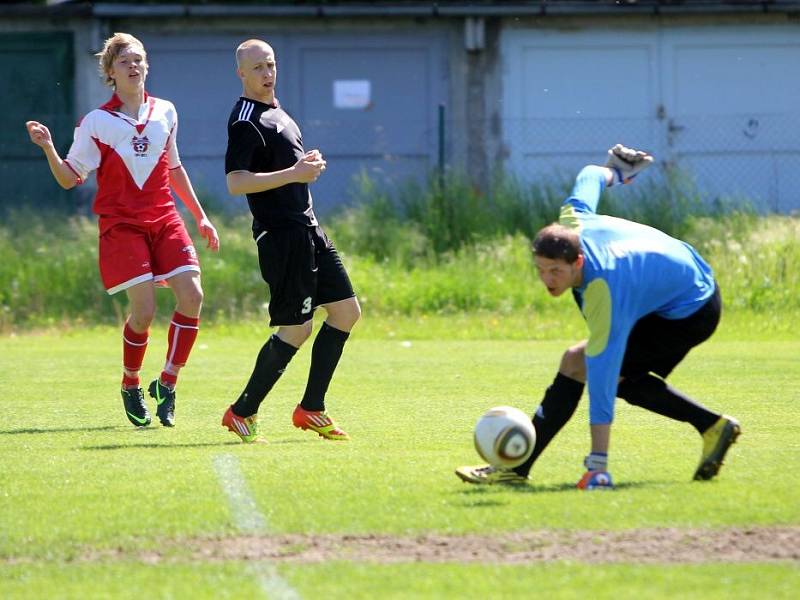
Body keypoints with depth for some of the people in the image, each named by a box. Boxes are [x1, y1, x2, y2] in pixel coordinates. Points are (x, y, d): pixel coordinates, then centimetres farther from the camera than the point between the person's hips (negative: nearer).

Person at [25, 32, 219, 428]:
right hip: (121, 224, -4)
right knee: (144, 309, -14)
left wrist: (200, 217, 24)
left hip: (165, 219, 4)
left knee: (191, 296, -13)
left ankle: (166, 384, 1)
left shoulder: (165, 113, 10)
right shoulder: (96, 123, -3)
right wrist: (48, 148, -20)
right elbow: (69, 178, -2)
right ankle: (131, 387, 11)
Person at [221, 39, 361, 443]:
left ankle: (311, 410, 14)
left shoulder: (275, 110, 17)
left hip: (307, 229, 10)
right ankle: (242, 413, 3)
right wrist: (294, 174, -27)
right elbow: (236, 182, -25)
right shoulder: (246, 121, -14)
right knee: (296, 329, -8)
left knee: (346, 311, 8)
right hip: (282, 237, -10)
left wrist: (305, 164, 11)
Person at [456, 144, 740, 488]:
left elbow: (601, 380, -41)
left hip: (688, 315, -9)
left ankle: (515, 470, -15)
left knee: (576, 363, -17)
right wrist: (612, 171, 29)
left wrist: (597, 464, -42)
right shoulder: (571, 223, -19)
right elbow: (589, 178, 3)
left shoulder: (603, 292, -39)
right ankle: (714, 427, 20)